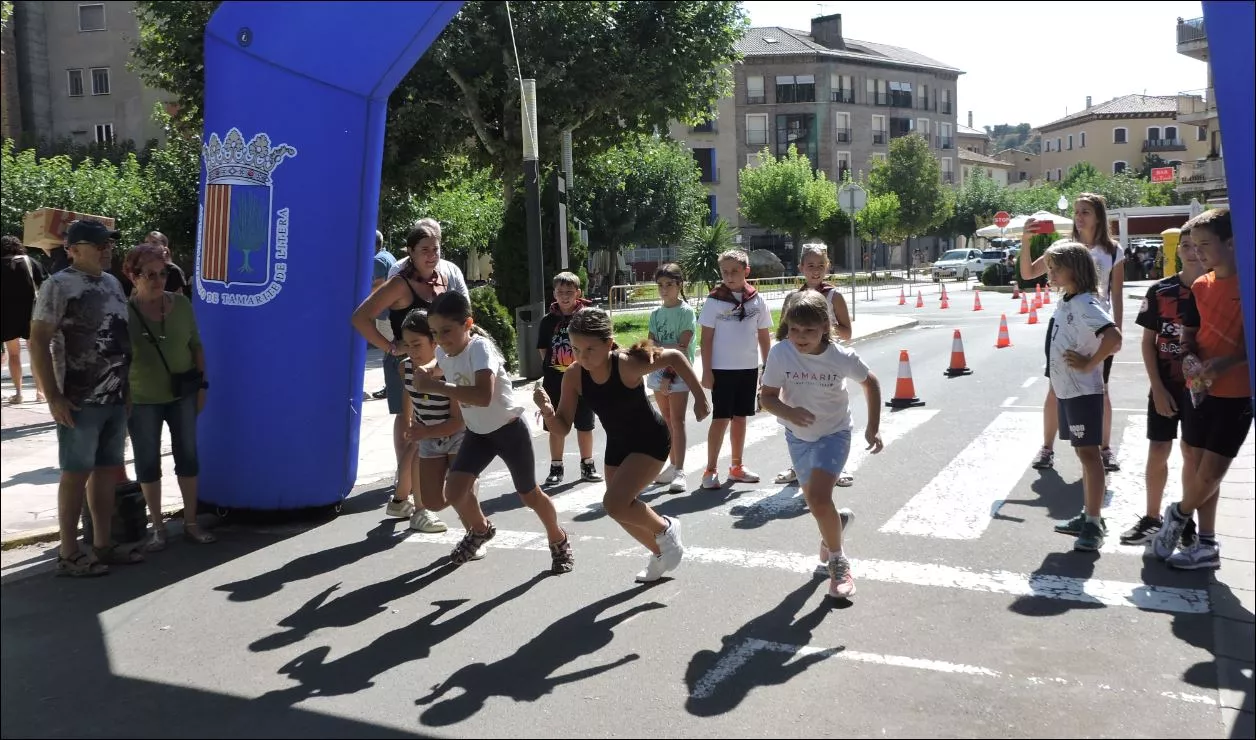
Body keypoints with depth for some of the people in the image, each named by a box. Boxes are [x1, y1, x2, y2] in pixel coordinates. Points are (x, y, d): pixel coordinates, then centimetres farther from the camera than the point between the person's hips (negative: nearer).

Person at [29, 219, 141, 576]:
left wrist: (128, 386, 16)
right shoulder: (59, 286, -9)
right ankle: (68, 553, 8)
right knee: (76, 473, -1)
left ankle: (102, 544, 21)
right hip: (79, 400, -7)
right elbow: (38, 342, -13)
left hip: (115, 398, 7)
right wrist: (53, 397, -17)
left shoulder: (113, 283, 13)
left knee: (107, 470, 11)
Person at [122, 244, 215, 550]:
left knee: (188, 457, 9)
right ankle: (158, 527, 20)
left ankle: (191, 523, 21)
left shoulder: (181, 304, -2)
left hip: (182, 395, 2)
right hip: (142, 400, -2)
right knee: (148, 463, 6)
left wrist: (201, 385, 3)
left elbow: (196, 346, 6)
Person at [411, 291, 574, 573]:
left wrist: (435, 386, -46)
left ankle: (559, 541, 36)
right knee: (454, 491, -8)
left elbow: (484, 396, -47)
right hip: (477, 432, 6)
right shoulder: (442, 352, -7)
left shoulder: (480, 348, -30)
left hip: (509, 430, -6)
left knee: (529, 495, 9)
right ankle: (480, 530, 25)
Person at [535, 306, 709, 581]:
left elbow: (674, 357, -16)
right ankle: (661, 553, 44)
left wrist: (700, 397, -13)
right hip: (617, 444, 6)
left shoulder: (628, 364, -32)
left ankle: (666, 529, 7)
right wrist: (547, 411, -34)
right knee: (623, 510, 17)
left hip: (651, 440, -6)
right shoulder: (574, 376, -19)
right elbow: (562, 426, -13)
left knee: (614, 504, -22)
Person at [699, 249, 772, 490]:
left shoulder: (756, 300, 2)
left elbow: (764, 336, 8)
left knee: (740, 417, 12)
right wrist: (707, 371, -10)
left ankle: (736, 467, 23)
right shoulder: (714, 301, -6)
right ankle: (710, 470, 3)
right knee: (721, 419, -3)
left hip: (748, 368, 3)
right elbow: (706, 338, -5)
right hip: (722, 369, -3)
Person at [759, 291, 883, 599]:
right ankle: (836, 521, 55)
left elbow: (870, 382, -5)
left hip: (833, 434, -3)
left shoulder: (842, 357, -25)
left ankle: (838, 561, 4)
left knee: (819, 499, -20)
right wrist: (788, 412, -38)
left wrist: (873, 427, -5)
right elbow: (767, 397, -17)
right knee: (815, 500, 17)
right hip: (798, 435, 3)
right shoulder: (780, 353, -24)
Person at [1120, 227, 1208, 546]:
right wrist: (1158, 388, -6)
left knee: (1193, 454, 10)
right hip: (1165, 386, 1)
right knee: (1157, 453, 5)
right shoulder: (1160, 291, -4)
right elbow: (1148, 342, -1)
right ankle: (1152, 518, 19)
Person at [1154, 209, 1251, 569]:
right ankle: (1206, 545, 20)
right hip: (1198, 389, 6)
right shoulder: (1200, 286, 7)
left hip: (1236, 393, -6)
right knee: (1196, 465, 9)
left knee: (1211, 471, -5)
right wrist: (1190, 358, -8)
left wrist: (1227, 362, -24)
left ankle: (1178, 516, 22)